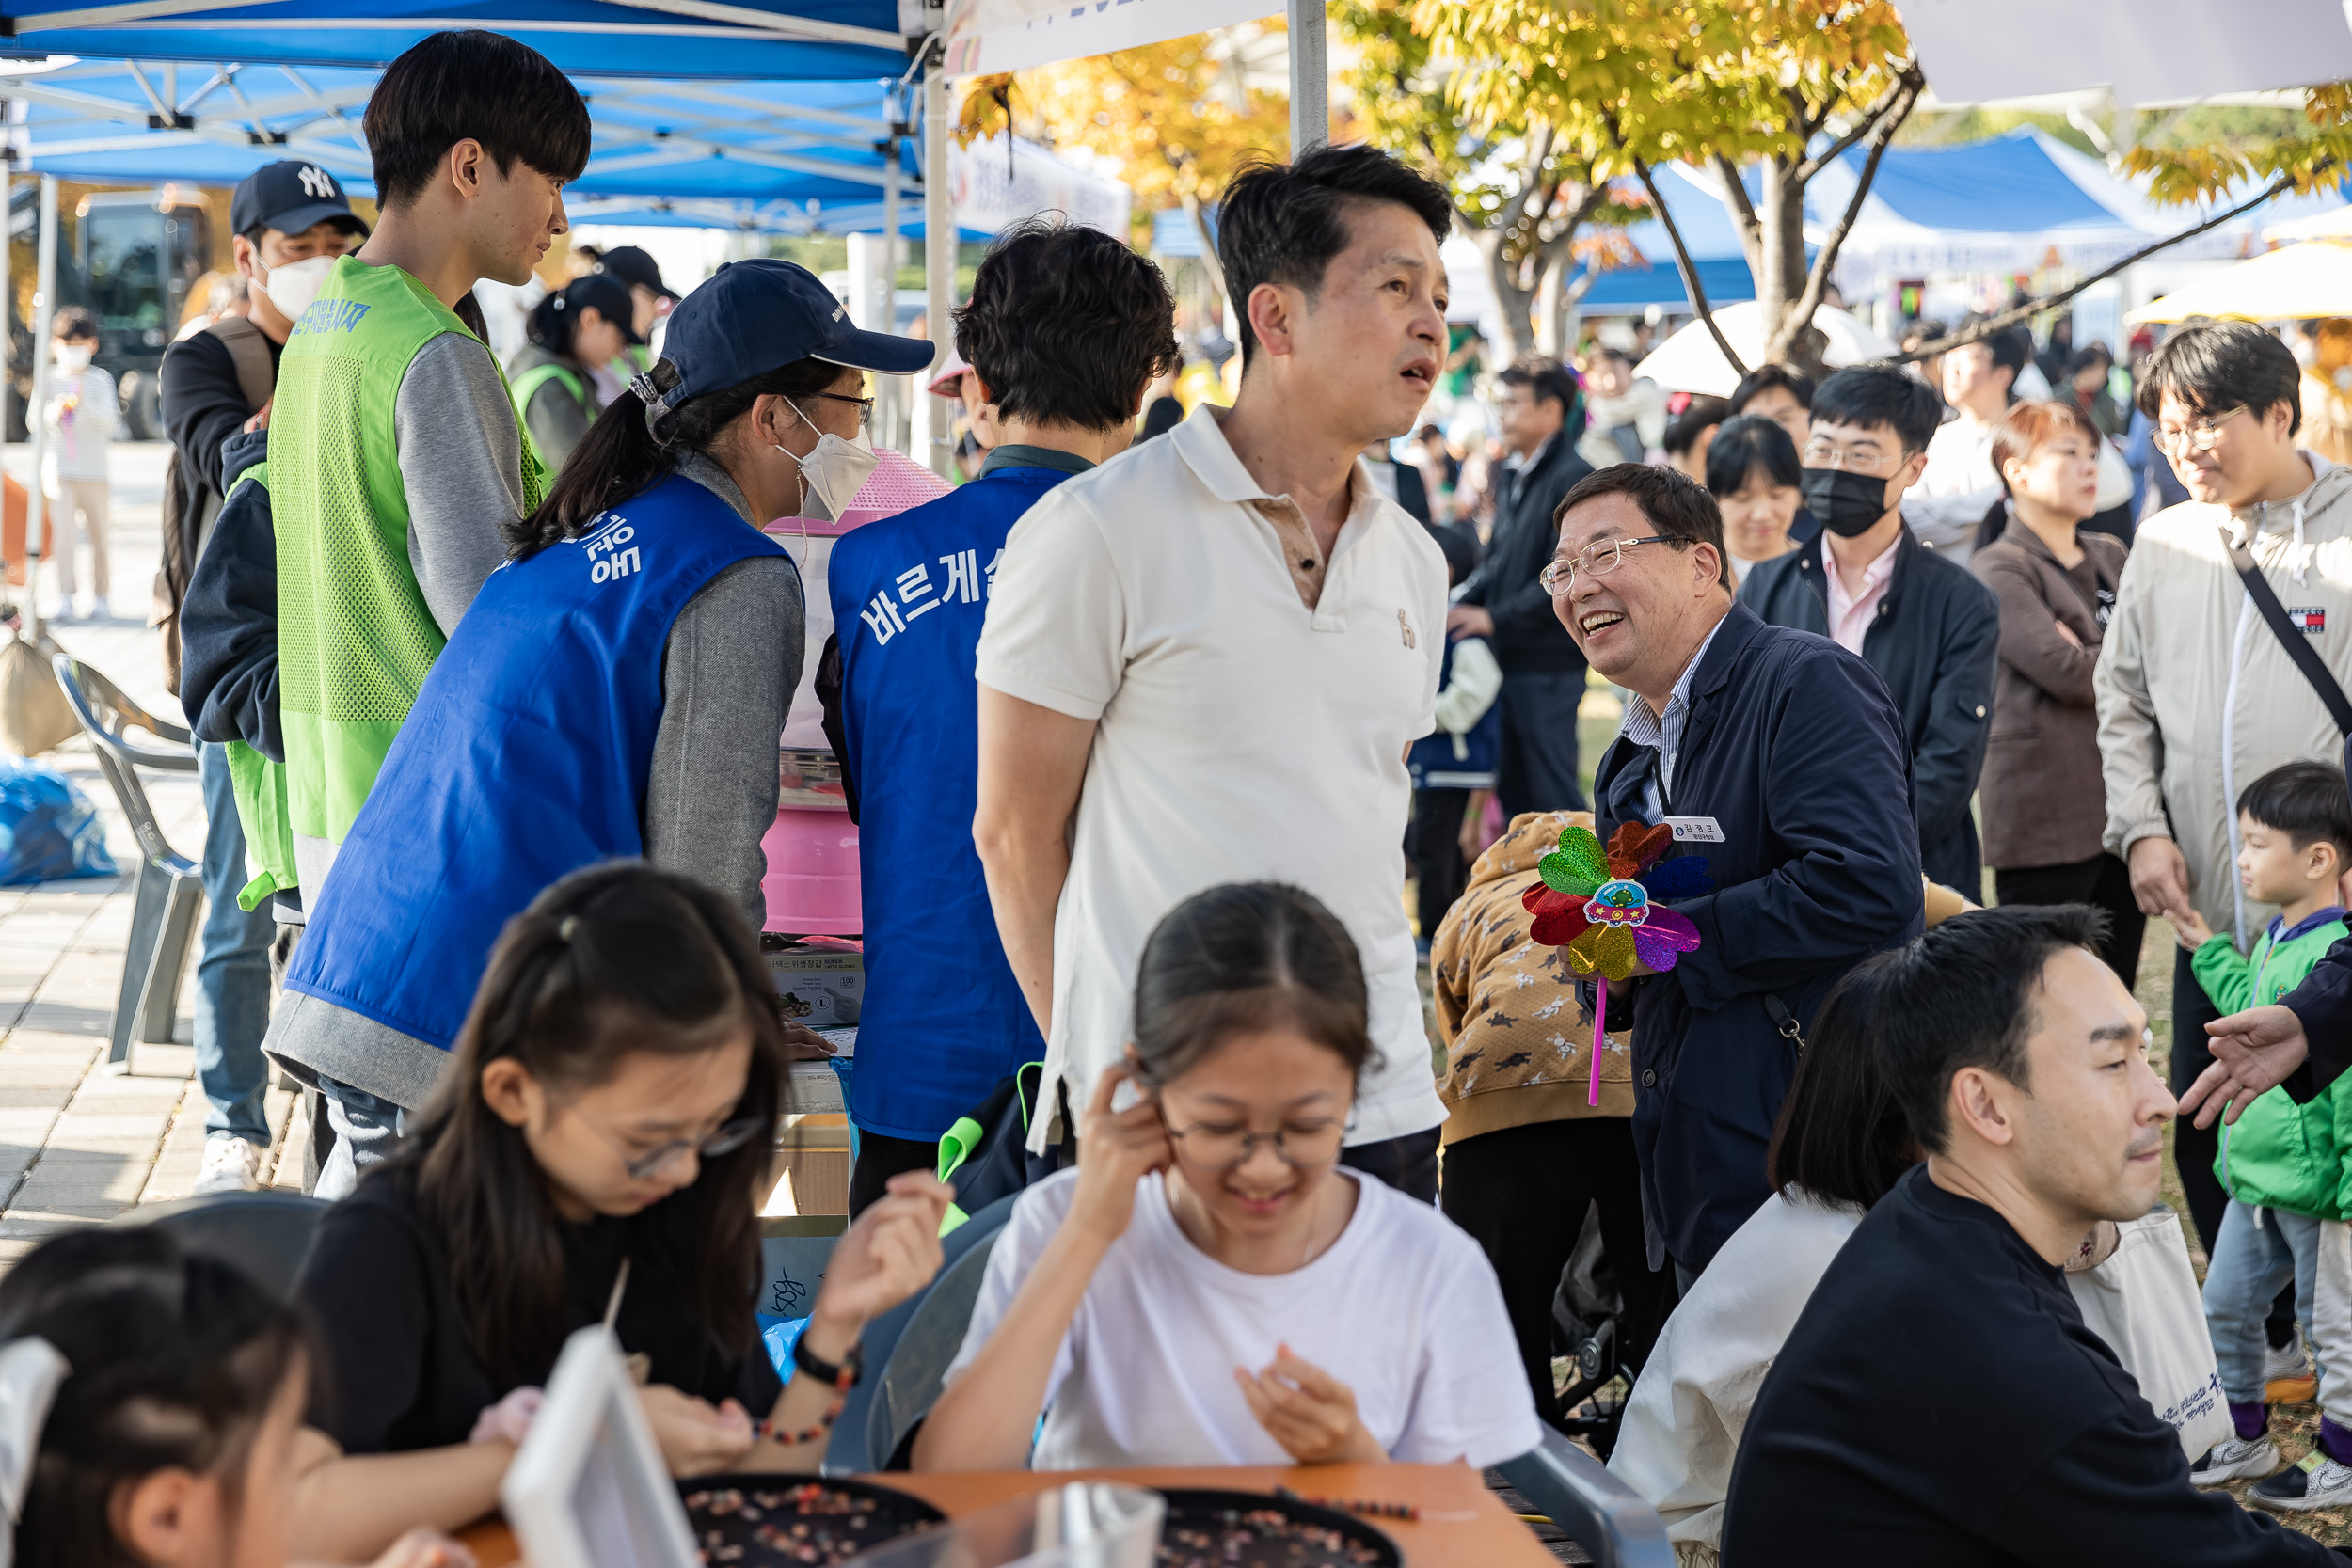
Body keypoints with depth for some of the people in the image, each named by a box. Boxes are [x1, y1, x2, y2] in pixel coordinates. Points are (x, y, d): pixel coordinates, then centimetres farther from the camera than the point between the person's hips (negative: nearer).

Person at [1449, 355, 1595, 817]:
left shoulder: (1573, 478, -13)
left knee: (1553, 792, -5)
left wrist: (1495, 617, -18)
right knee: (1513, 791, 13)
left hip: (1550, 662, -9)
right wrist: (1460, 606, 4)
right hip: (1510, 658, 9)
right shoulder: (1515, 481, 16)